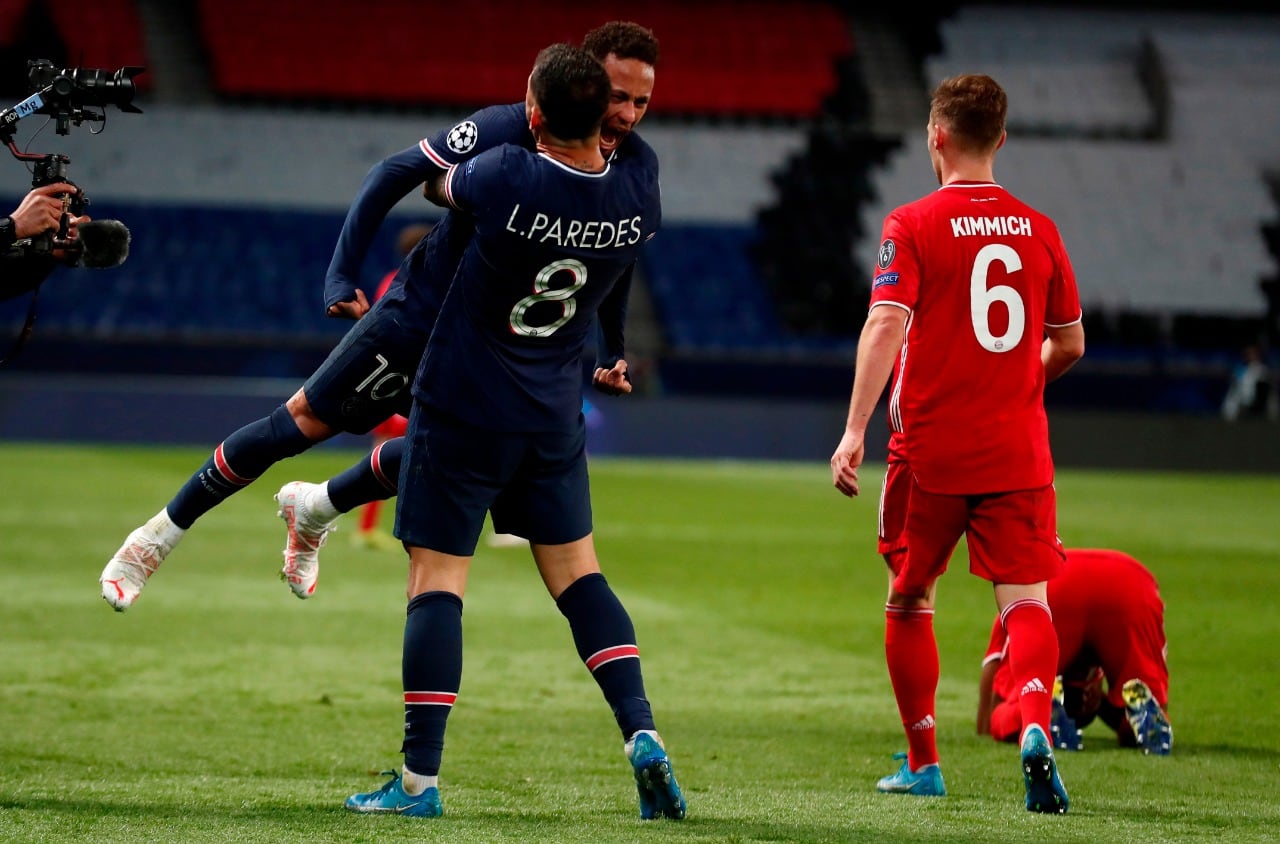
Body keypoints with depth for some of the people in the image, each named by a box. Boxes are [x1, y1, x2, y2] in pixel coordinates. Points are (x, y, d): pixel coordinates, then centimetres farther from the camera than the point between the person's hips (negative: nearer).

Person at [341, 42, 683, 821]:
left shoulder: (508, 179, -22)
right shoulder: (639, 194, -9)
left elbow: (436, 187, 1)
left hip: (463, 408, -4)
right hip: (555, 420, 4)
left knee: (437, 580, 0)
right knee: (576, 572, 15)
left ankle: (420, 779, -2)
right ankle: (642, 734, 1)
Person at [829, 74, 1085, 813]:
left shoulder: (913, 226, -4)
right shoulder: (1038, 229, 7)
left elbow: (886, 324, -16)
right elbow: (1069, 344, 15)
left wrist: (855, 430, -20)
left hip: (933, 452, -2)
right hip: (1019, 452, 2)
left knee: (909, 602, 15)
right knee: (1025, 600, -3)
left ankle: (924, 761, 20)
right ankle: (1037, 725, -30)